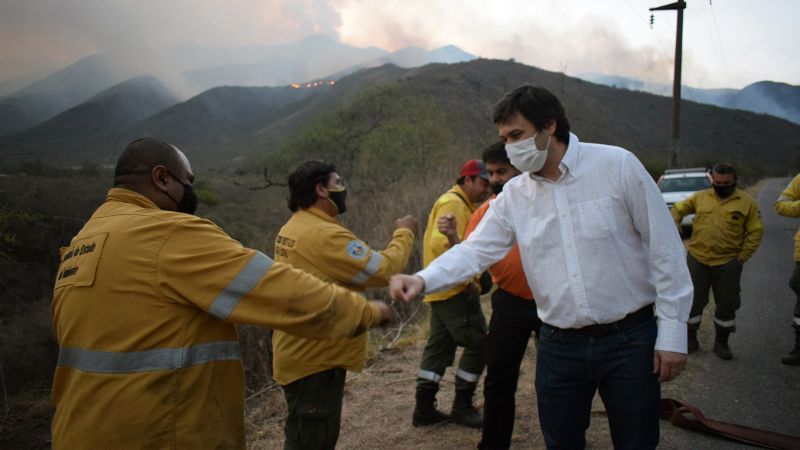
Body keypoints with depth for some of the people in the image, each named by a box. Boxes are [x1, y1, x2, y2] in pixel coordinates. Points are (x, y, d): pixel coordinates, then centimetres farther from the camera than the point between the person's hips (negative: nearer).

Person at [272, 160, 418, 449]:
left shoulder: (293, 229, 9)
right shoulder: (325, 234, -24)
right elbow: (383, 270, -24)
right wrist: (404, 234, -7)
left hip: (300, 352, 10)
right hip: (315, 358, -10)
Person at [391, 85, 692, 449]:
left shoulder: (617, 165, -9)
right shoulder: (513, 195, 2)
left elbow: (664, 249, -7)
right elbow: (475, 250, -3)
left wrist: (672, 333, -8)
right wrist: (423, 279, -22)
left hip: (629, 339, -3)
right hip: (559, 346, 3)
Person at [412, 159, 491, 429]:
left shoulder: (461, 204, 19)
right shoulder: (453, 203, -13)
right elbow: (440, 243, -25)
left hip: (445, 289, 10)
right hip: (454, 289, -10)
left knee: (440, 346, 12)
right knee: (478, 344, -2)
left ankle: (424, 408, 17)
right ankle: (462, 406, 10)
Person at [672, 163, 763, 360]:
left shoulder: (747, 202, -2)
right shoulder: (700, 197, 3)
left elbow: (756, 231, 0)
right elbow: (678, 209, 14)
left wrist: (742, 257, -6)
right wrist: (675, 223, -5)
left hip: (728, 263, -1)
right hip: (697, 259, 1)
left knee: (727, 304, 7)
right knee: (692, 300, 6)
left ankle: (721, 343, 24)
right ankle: (691, 339, 21)